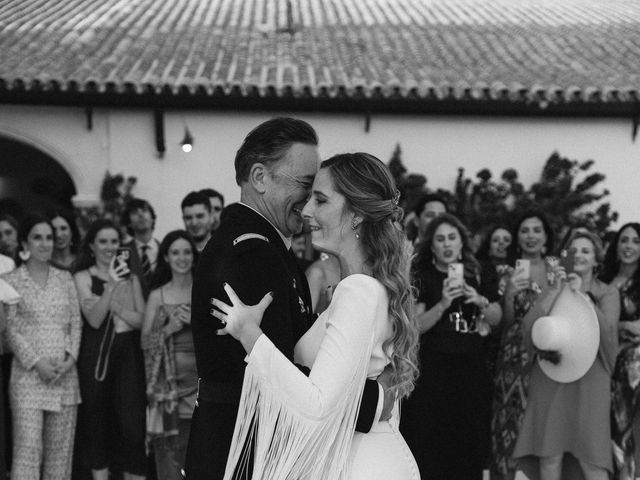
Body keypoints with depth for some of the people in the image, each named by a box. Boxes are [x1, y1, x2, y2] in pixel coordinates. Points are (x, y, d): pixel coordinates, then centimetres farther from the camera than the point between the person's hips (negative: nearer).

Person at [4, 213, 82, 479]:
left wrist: (70, 357, -6)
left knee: (60, 449, 5)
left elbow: (76, 322, 9)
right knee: (27, 449, -8)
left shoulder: (65, 279, 11)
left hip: (65, 375, 4)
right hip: (28, 375, -3)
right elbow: (11, 329, -3)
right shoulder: (12, 280, 1)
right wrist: (36, 362, -12)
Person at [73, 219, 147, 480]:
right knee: (97, 424, 3)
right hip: (95, 356, -1)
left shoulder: (130, 277, 10)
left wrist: (114, 305, -11)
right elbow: (94, 319, -9)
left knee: (132, 425, -4)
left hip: (128, 354, 2)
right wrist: (112, 286, -18)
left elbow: (140, 320, 3)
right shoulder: (83, 277, 2)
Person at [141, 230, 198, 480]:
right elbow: (145, 341, 6)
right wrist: (170, 328, -10)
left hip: (201, 378, 0)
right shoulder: (157, 295, 8)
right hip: (168, 382, 0)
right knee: (168, 447, -5)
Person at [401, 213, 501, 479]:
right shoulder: (422, 278, 1)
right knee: (432, 450, -7)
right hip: (433, 370, -3)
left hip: (472, 369, 3)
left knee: (469, 447, 2)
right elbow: (415, 326, -7)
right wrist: (443, 304, -22)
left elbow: (497, 317, 11)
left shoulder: (477, 275, 11)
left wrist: (480, 301, -9)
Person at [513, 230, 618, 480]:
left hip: (588, 381, -1)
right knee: (549, 460, -1)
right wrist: (556, 291, -6)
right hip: (549, 378, 1)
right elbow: (528, 328, -2)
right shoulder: (553, 289, 13)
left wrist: (580, 295, -10)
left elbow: (607, 330, -10)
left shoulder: (608, 293, 9)